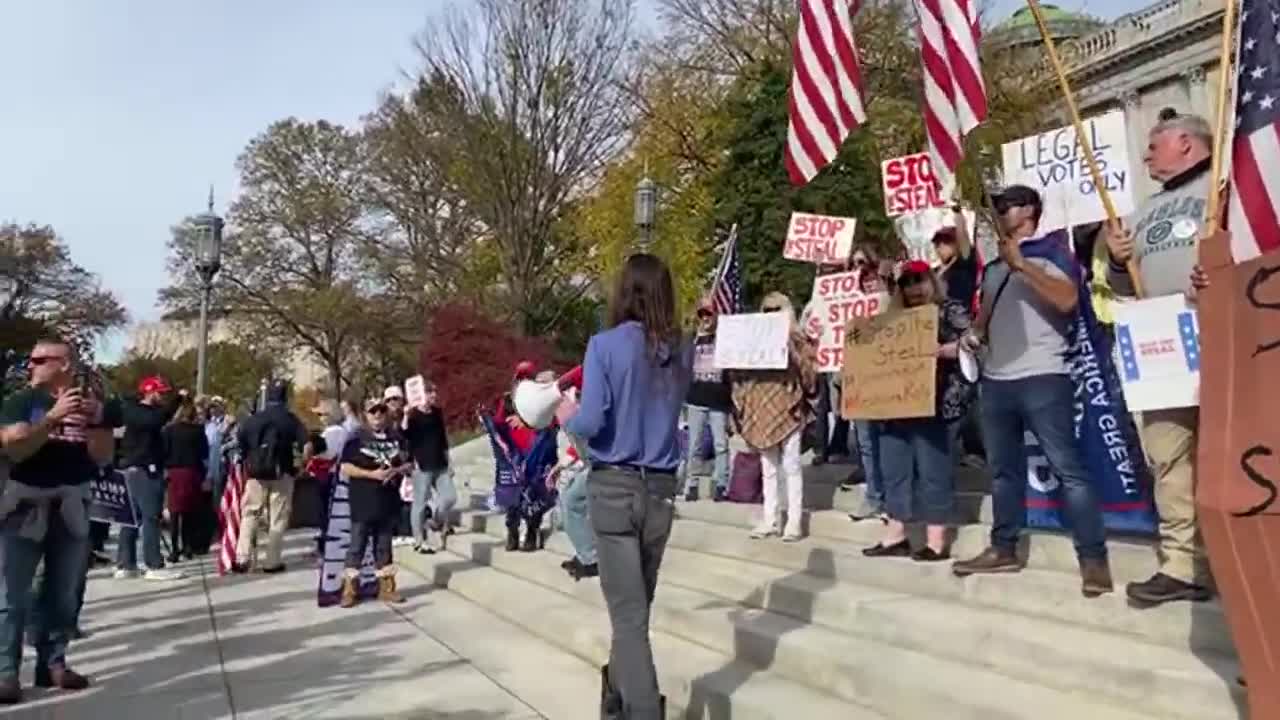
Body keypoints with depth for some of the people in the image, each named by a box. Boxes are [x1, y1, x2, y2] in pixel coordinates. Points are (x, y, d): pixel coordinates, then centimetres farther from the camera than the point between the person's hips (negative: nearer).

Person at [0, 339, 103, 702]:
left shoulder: (90, 403, 6)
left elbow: (103, 459, 3)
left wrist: (94, 422, -13)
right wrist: (54, 417, -25)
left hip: (71, 506, 3)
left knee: (64, 594, 10)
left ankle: (53, 663, 20)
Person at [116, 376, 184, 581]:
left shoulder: (150, 412, 21)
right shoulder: (135, 411, -10)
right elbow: (156, 420, -28)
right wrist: (176, 400, -22)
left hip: (148, 469, 10)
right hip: (141, 470, -10)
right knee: (151, 517, -11)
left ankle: (125, 565, 15)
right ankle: (154, 566, -10)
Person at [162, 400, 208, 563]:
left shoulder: (169, 429, -2)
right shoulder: (199, 429, -2)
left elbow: (164, 450, -3)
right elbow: (205, 452, -1)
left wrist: (166, 468, 8)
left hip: (175, 471, -1)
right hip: (193, 471, 1)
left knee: (175, 511, 2)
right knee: (190, 510, 10)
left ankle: (175, 549, -3)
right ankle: (188, 547, 13)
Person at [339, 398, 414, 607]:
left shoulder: (397, 438, 8)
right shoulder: (357, 438, -4)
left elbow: (409, 465, 10)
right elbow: (346, 468, -10)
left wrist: (395, 471, -10)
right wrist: (371, 474, -19)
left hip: (389, 502, 4)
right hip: (363, 503, -4)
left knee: (384, 546, 12)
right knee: (357, 546, 1)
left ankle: (386, 587, 19)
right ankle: (350, 589, 7)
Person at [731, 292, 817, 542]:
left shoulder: (796, 341, 0)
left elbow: (808, 375, -9)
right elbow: (738, 373, 12)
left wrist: (791, 349, -17)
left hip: (788, 407, -4)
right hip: (762, 409, 4)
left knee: (790, 466, 0)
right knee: (768, 468, 10)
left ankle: (794, 522, 5)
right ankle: (770, 520, 16)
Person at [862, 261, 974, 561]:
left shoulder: (952, 309, 2)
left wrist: (942, 350, -23)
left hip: (935, 402, -7)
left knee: (932, 468, -5)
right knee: (894, 467, 7)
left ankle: (936, 541, 2)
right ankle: (895, 535, 15)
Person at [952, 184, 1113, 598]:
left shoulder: (1050, 258, 0)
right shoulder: (993, 270, 19)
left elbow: (1068, 299, -18)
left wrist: (1022, 264, -19)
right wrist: (974, 336, 8)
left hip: (1043, 379, -7)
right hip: (995, 381, 7)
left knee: (1068, 469, -8)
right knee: (1003, 470, 11)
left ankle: (1094, 558, -4)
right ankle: (1003, 549, 20)